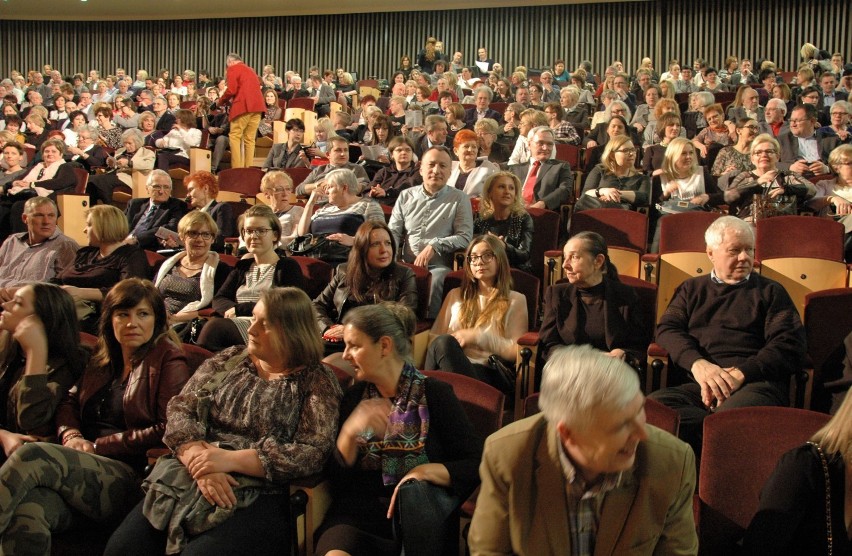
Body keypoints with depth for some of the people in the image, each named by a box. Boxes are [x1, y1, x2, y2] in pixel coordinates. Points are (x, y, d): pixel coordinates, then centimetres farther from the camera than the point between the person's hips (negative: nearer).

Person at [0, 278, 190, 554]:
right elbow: (69, 401, 23)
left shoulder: (169, 360, 4)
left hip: (130, 477, -5)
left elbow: (169, 429, -6)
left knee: (31, 455, -29)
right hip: (82, 468, 5)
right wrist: (70, 435, -1)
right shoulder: (102, 358, 24)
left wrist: (98, 446, -7)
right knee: (26, 513, -31)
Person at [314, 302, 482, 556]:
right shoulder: (354, 397, 13)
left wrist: (427, 471, -17)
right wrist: (350, 433, -8)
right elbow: (338, 477, 8)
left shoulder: (435, 394, 2)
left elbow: (477, 464, -3)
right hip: (358, 512, 0)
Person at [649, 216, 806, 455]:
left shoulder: (770, 291, 22)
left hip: (755, 382, -3)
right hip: (695, 383, 3)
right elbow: (667, 329, 12)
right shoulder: (691, 289, 28)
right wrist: (698, 364, -10)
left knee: (734, 410, -42)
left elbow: (789, 344, 7)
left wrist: (741, 373, -10)